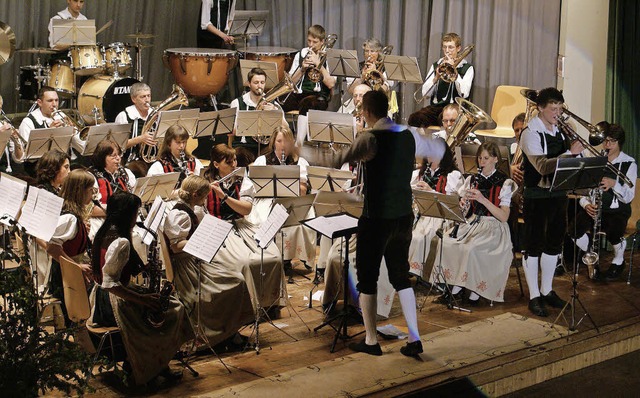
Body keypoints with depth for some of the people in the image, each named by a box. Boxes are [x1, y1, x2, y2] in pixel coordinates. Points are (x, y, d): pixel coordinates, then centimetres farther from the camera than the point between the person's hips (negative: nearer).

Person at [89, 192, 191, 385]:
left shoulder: (104, 233, 6)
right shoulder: (121, 242, -24)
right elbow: (109, 284, -28)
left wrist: (142, 267, 8)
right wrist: (142, 298, -24)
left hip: (101, 301, 10)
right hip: (115, 303, -10)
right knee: (174, 309, 1)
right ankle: (156, 366, 13)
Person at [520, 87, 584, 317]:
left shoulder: (560, 131, 9)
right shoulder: (531, 134, -14)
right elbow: (542, 167, -26)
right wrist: (570, 153, -32)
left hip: (558, 194, 7)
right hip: (537, 196, -7)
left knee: (553, 244, 14)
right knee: (533, 246, 1)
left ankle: (547, 290, 26)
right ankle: (534, 296, 8)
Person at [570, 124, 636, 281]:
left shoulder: (629, 164, -3)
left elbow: (628, 197, -9)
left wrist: (614, 184, -28)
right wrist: (586, 204, -18)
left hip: (617, 210, -3)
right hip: (594, 208, 3)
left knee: (614, 233, -34)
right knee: (574, 229, -26)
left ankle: (618, 262, 3)